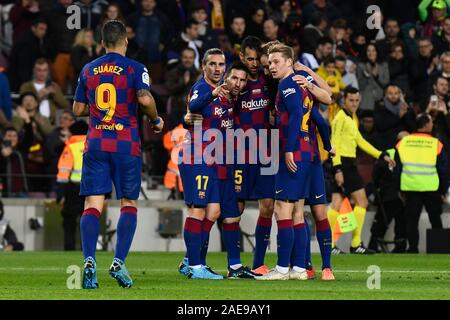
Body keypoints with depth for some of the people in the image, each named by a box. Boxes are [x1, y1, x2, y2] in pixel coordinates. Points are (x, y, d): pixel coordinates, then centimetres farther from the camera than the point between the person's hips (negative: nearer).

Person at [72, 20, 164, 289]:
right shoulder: (134, 68, -2)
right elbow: (145, 98, -18)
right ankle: (119, 262, -4)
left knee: (93, 204, -2)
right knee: (129, 204, 8)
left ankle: (89, 261, -19)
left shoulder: (88, 70, 10)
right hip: (126, 144, -2)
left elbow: (78, 109, 15)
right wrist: (156, 120, 0)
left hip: (95, 143, 3)